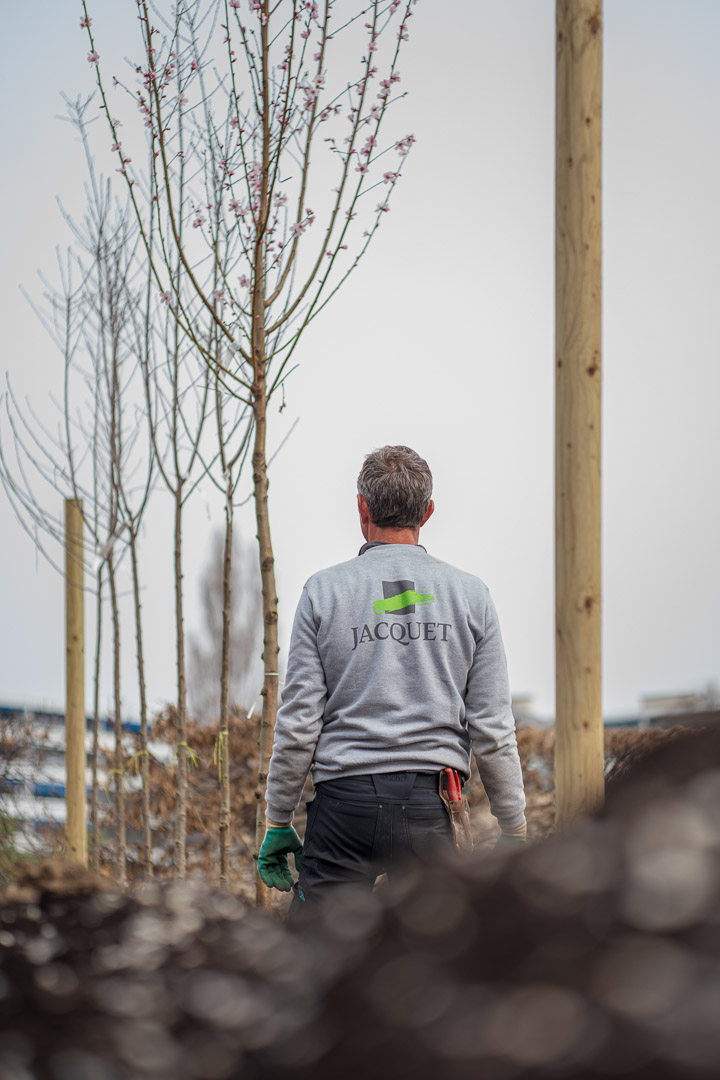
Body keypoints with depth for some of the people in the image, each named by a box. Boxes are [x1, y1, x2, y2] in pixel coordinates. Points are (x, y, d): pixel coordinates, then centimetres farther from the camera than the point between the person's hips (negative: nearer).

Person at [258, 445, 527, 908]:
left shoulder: (325, 591, 2)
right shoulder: (470, 595, 6)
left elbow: (298, 722, -1)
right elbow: (493, 729, 3)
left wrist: (278, 822, 7)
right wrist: (515, 833, 10)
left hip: (347, 802, -1)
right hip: (430, 810, 2)